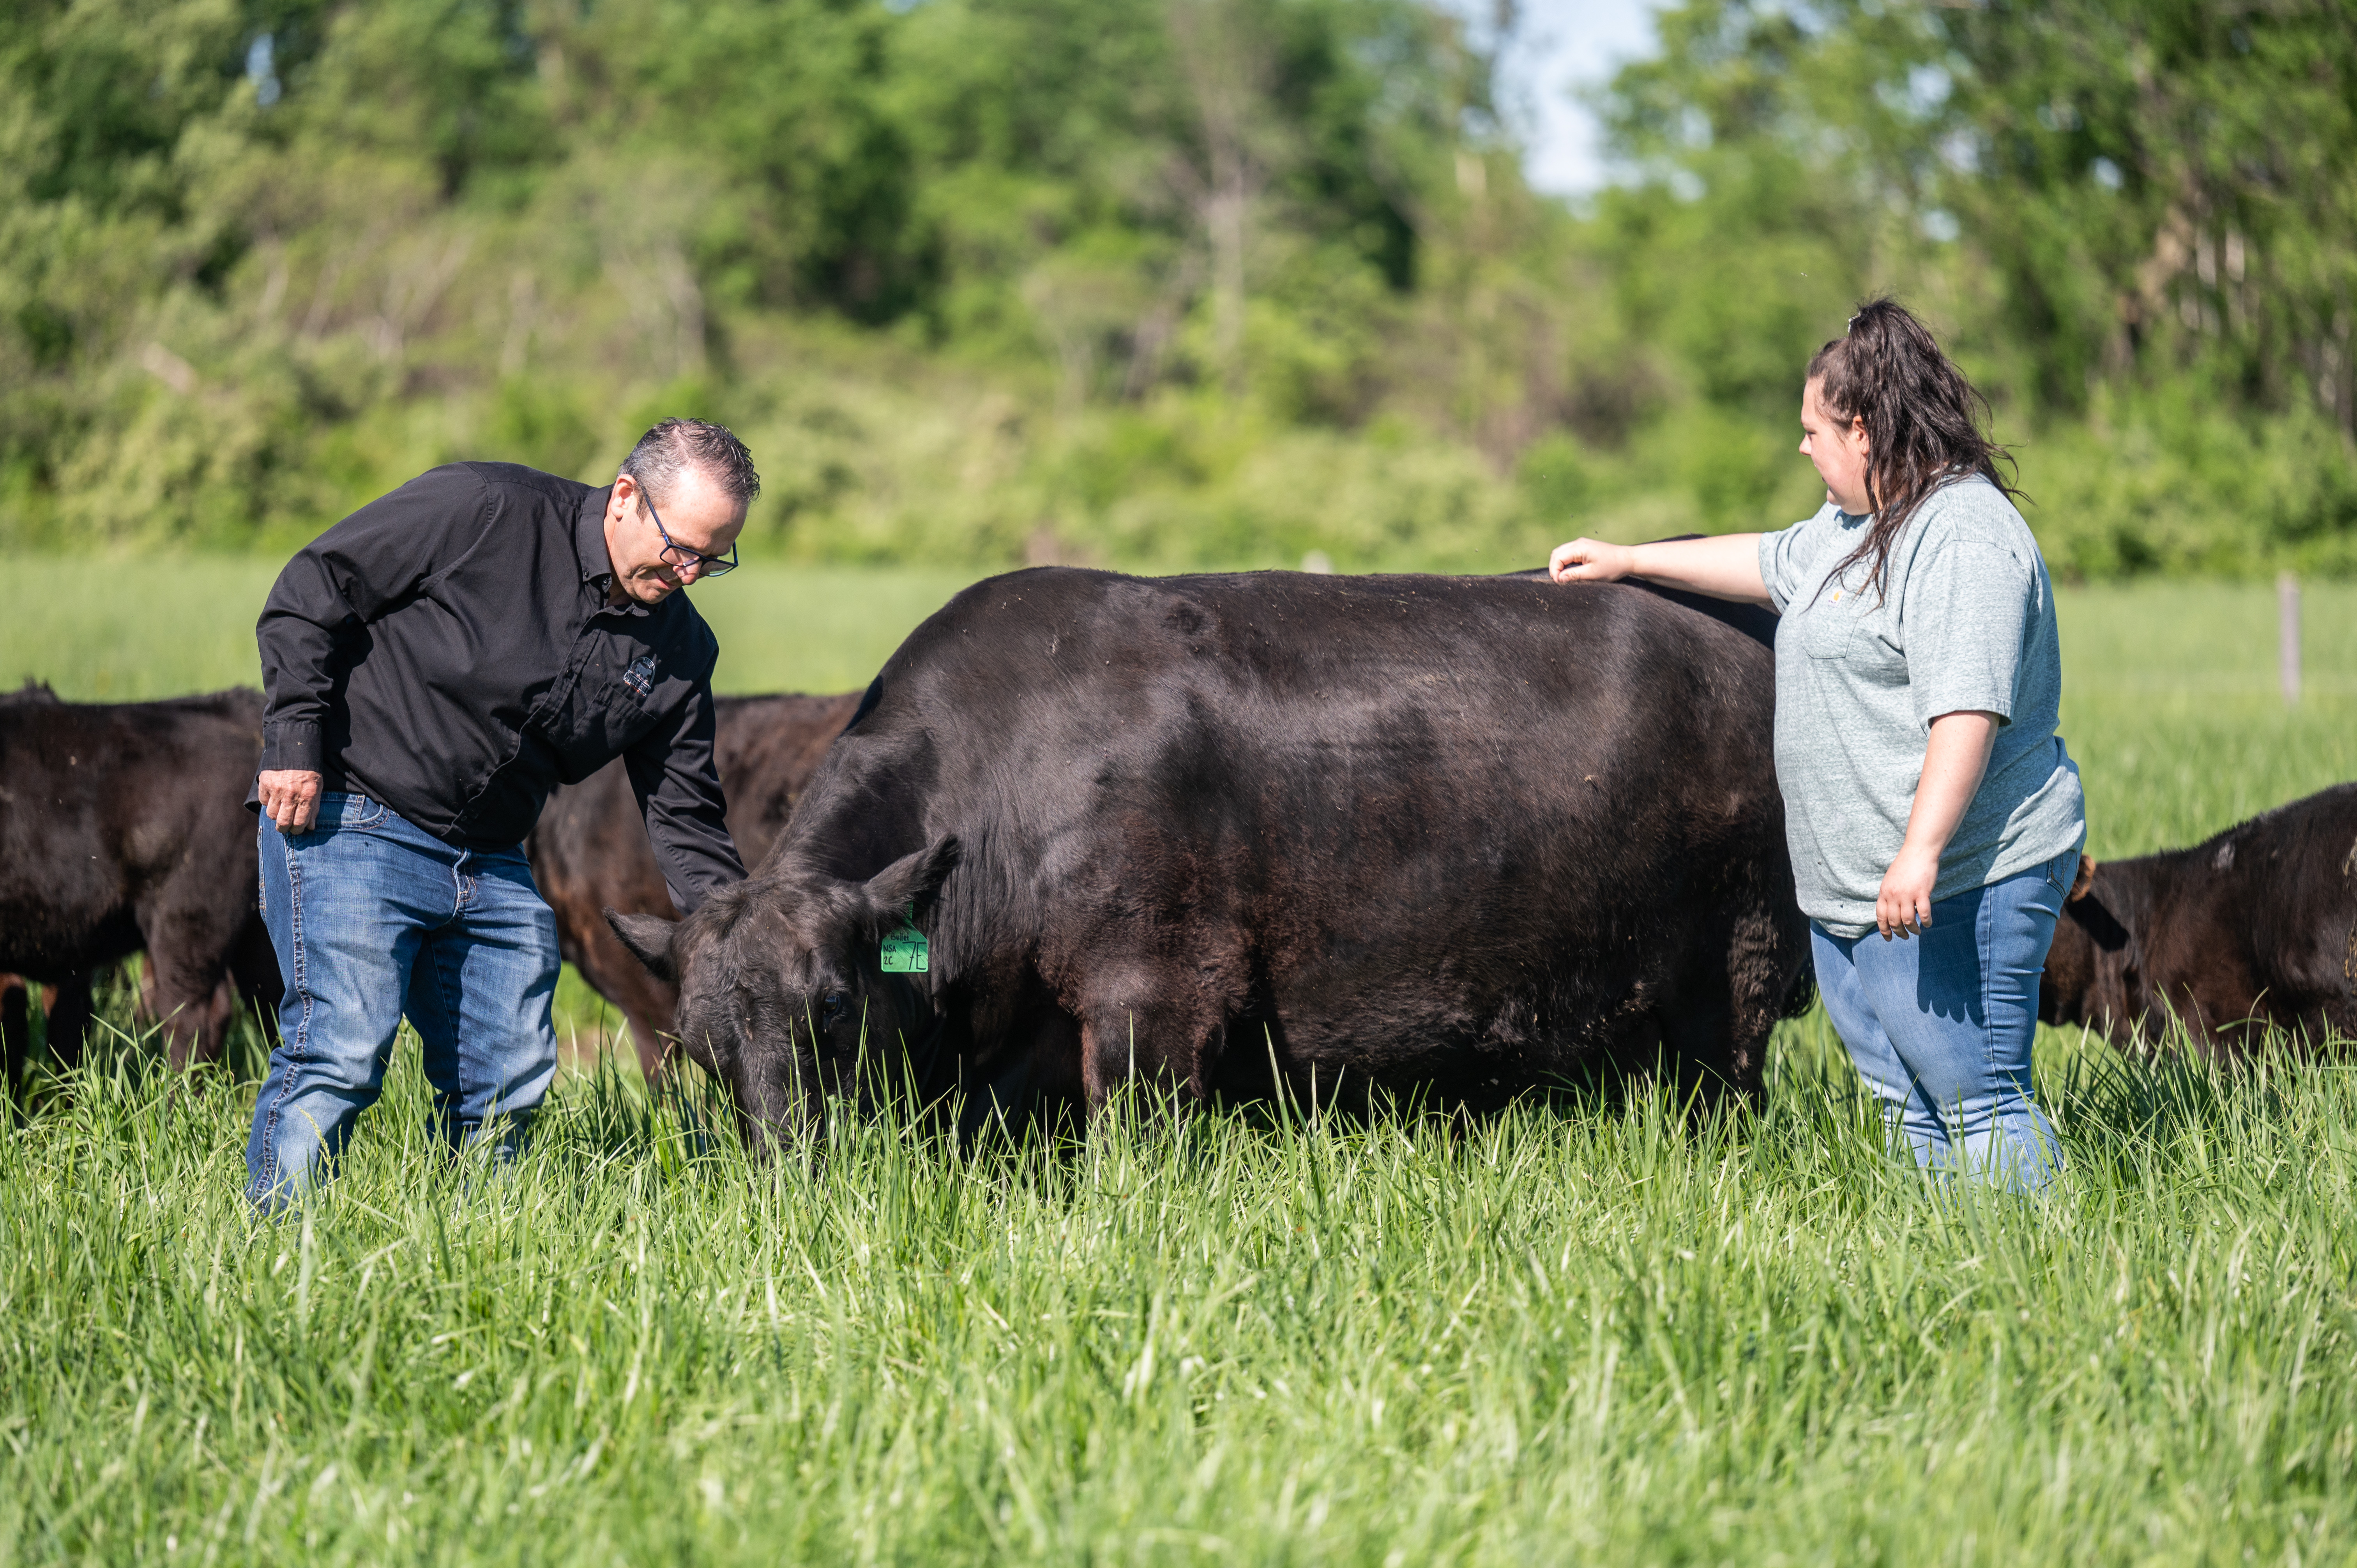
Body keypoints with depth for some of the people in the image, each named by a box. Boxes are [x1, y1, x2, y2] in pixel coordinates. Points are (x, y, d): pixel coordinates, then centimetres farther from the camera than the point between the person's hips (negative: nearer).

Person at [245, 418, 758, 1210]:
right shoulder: (483, 511, -14)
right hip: (350, 820, -7)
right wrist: (296, 742, -16)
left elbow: (684, 815, 9)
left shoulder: (679, 647, 5)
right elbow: (310, 592, -10)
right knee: (342, 1052, -16)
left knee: (512, 1081, 4)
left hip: (492, 863, 7)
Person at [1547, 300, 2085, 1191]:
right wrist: (1627, 562, 40)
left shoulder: (1964, 539, -16)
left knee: (1978, 1102, -12)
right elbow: (1770, 564, 36)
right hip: (1850, 887, 11)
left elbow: (1969, 709, -25)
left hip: (1953, 884, -11)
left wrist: (1921, 852, -32)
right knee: (1909, 1108, 11)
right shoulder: (1861, 526, 18)